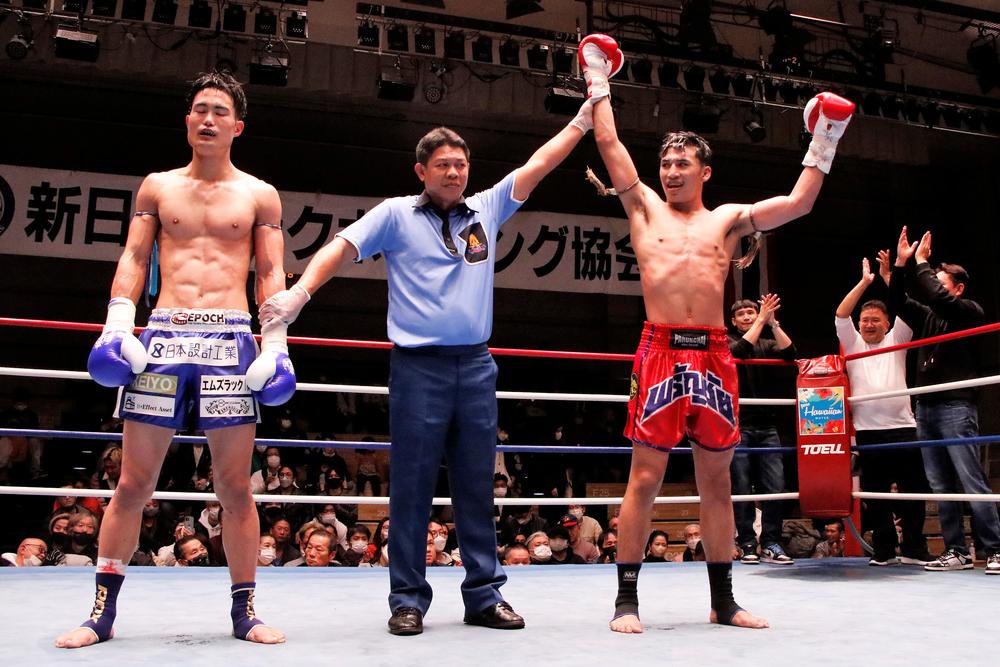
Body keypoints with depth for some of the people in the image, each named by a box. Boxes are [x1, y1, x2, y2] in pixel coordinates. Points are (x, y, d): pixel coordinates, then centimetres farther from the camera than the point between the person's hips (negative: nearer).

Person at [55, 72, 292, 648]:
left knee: (235, 484, 1)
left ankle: (245, 611, 11)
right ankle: (103, 613, 13)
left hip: (231, 340, -1)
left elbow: (272, 273, 7)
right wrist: (118, 323, -2)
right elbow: (134, 259, 12)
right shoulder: (157, 187, 15)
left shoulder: (260, 195, 11)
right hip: (162, 337, 1)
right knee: (134, 481, 2)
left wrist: (276, 342, -4)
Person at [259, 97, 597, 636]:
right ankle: (408, 600, 10)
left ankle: (484, 596, 16)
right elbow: (343, 246, -3)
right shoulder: (397, 214, 5)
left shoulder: (485, 209, 15)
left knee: (477, 486, 8)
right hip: (418, 366, -3)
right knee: (412, 487, 0)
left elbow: (537, 165, 17)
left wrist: (583, 119, 18)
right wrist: (299, 292, -18)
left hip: (476, 366, 4)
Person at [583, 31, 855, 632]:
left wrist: (824, 142, 14)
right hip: (661, 352, -2)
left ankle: (723, 600, 17)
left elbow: (799, 204, 11)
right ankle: (627, 599, 3)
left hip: (714, 356, 2)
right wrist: (599, 83, 20)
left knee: (717, 480, 7)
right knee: (645, 478, -4)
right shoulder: (645, 209, 13)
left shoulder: (728, 219, 16)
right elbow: (609, 144, 12)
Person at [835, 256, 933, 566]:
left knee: (912, 490, 2)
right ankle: (883, 550, 12)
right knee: (875, 494, 4)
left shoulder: (896, 340, 14)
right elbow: (840, 315, 0)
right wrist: (864, 282, -4)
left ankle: (914, 549, 12)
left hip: (901, 427, 0)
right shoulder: (853, 343, 13)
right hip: (866, 430, 0)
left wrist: (888, 277, -7)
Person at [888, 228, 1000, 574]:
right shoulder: (928, 316, 19)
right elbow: (898, 303, 13)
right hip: (925, 408, 7)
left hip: (956, 407, -7)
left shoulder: (970, 312, 1)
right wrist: (901, 264, 5)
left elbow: (937, 297, -16)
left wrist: (921, 263, -5)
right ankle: (956, 552, 10)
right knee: (941, 487, 6)